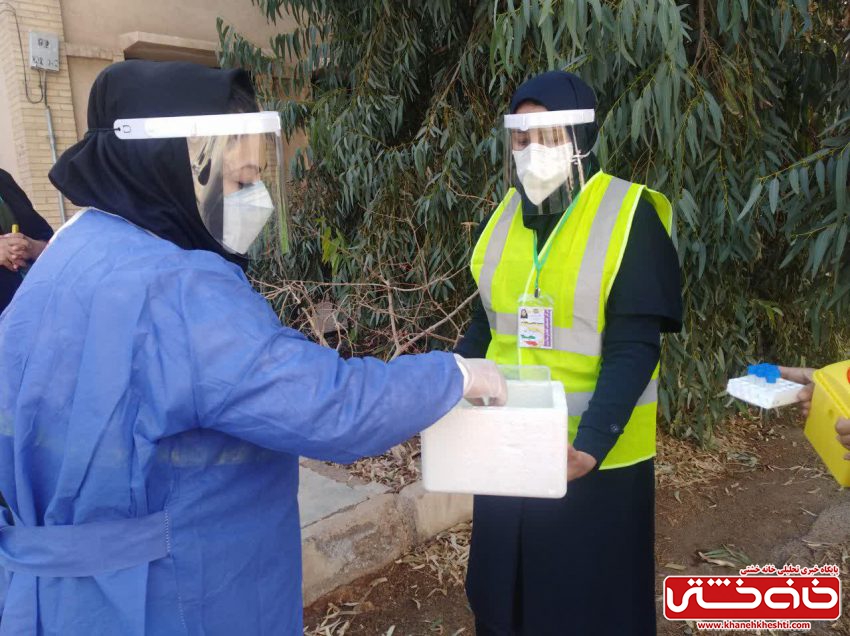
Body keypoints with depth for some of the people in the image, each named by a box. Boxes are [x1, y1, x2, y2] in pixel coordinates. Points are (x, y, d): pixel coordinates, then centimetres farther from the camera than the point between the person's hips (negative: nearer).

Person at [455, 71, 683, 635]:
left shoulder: (630, 214, -12)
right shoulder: (505, 214, 4)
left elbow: (634, 349, -16)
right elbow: (486, 326, 8)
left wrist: (592, 442, -26)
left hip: (596, 453, -4)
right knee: (503, 591, 20)